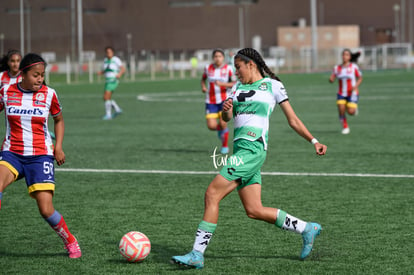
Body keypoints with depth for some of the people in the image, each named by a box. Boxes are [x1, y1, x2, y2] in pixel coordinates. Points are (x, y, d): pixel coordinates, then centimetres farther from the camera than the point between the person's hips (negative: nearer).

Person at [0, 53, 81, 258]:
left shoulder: (49, 94, -1)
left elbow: (59, 120, 16)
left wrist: (58, 146, 3)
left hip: (40, 155, -1)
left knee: (46, 210, -11)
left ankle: (70, 241, 16)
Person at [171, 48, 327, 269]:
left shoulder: (272, 85, 5)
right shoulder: (238, 87, 22)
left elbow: (293, 120, 8)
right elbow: (226, 117, 10)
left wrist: (314, 141, 3)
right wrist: (226, 109, -13)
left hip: (253, 149, -7)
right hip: (240, 149, 7)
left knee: (212, 194, -12)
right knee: (254, 211, 4)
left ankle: (197, 254, -10)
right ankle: (306, 229, 17)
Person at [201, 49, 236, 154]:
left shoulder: (228, 69, -7)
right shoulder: (208, 68, 1)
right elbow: (203, 79, 20)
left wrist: (223, 84, -24)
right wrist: (203, 87, -1)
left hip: (224, 100, -2)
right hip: (211, 101, 2)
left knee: (223, 123, -12)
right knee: (211, 126, -9)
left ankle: (225, 146, 11)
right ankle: (220, 129, 29)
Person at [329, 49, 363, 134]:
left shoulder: (354, 67, -3)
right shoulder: (337, 68, 4)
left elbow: (360, 78, 4)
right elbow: (331, 79, 3)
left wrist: (355, 86, -14)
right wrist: (331, 79, -21)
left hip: (352, 93, -2)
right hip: (341, 94, 2)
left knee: (350, 112, -14)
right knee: (341, 110, -12)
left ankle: (354, 108, 24)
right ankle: (345, 127, 8)